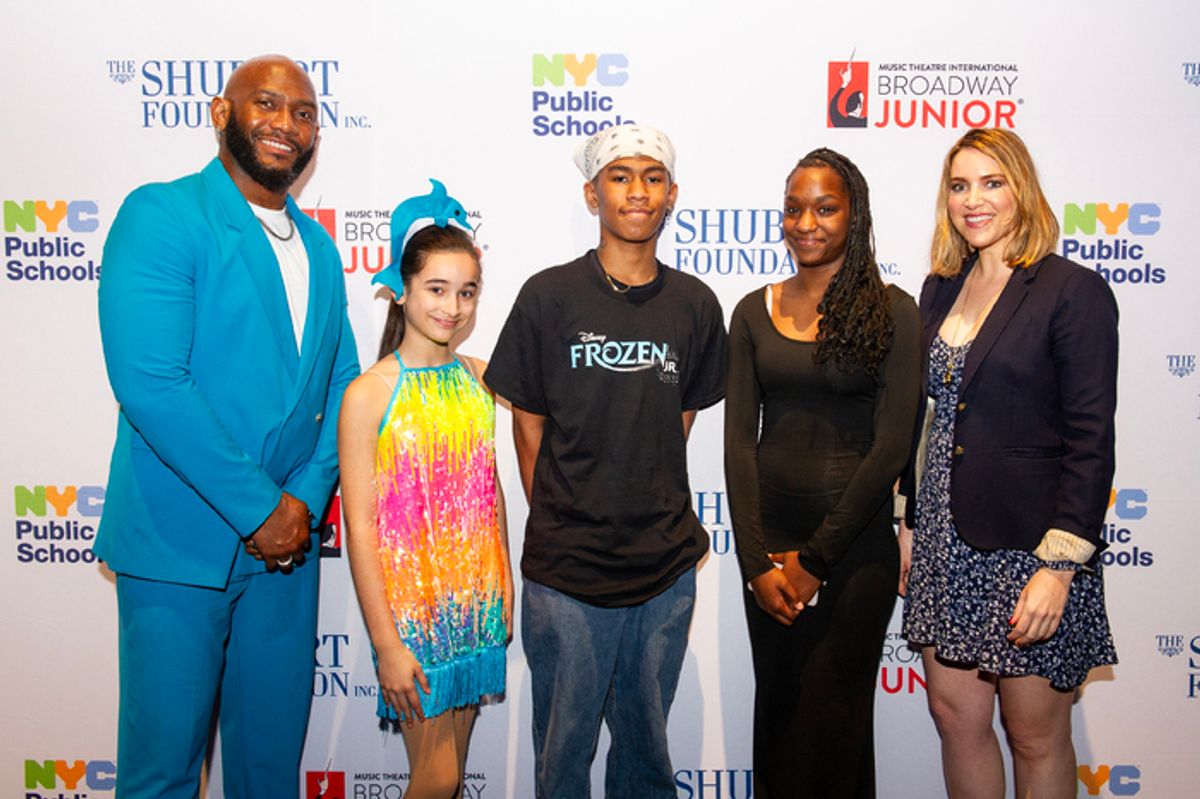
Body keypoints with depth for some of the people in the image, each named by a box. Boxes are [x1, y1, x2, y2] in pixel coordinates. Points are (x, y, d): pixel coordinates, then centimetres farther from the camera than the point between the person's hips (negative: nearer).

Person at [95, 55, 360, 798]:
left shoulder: (319, 247, 11)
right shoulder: (160, 215, -9)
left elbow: (342, 387, 10)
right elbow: (150, 385, -19)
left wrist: (305, 499, -6)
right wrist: (259, 509, -16)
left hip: (286, 539, 6)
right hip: (180, 541, -5)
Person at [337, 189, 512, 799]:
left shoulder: (476, 377, 4)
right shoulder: (369, 394, -13)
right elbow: (360, 528, -13)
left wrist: (503, 595, 10)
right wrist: (386, 644, -14)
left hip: (477, 605, 5)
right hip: (411, 606, -5)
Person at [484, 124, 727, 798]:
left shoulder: (695, 306, 3)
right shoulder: (549, 297, -5)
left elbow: (678, 428, 10)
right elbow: (528, 428, 1)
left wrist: (667, 527, 5)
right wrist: (558, 530, 1)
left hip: (666, 571, 3)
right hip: (565, 573, -2)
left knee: (647, 744, 18)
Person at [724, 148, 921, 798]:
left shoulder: (893, 311, -5)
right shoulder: (754, 312, 5)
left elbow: (891, 446, -10)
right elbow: (739, 439, 1)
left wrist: (814, 557, -10)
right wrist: (756, 559, -6)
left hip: (856, 542, -3)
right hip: (768, 541, 3)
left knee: (832, 717, 8)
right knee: (776, 707, 14)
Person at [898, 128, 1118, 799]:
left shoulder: (1074, 291, -9)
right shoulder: (942, 289, 10)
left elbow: (1091, 441, -12)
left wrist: (1060, 563, -18)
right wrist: (911, 523, 12)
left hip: (1029, 540, -5)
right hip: (947, 537, 6)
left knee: (1036, 736, 9)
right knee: (956, 717, 13)